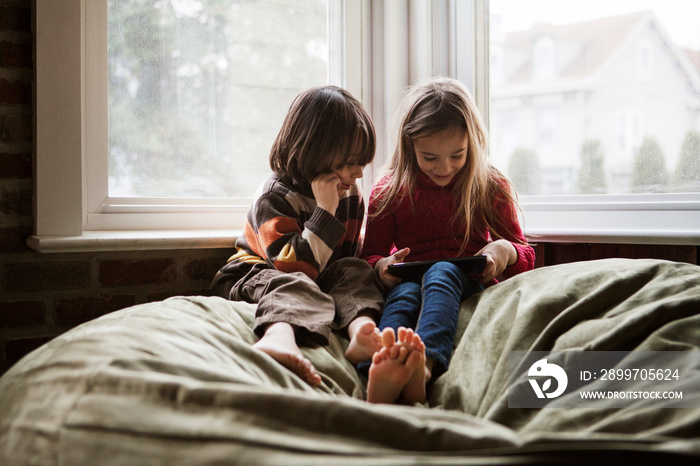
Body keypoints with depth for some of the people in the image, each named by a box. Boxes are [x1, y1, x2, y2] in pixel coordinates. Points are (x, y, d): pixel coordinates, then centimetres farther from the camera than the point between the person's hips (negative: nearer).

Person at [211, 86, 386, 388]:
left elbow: (351, 251, 19)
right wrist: (325, 211, -32)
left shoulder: (350, 194, 6)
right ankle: (278, 337, -75)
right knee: (293, 284, -40)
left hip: (319, 279, 7)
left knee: (355, 269, -22)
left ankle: (361, 326, -54)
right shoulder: (274, 197, -18)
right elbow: (295, 266, -30)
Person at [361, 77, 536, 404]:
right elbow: (370, 254, 16)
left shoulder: (492, 188, 12)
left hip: (470, 283, -1)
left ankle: (425, 363, -67)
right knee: (405, 291, -36)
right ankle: (382, 366, -70)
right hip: (410, 278, 1)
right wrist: (382, 266, -10)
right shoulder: (388, 191, 13)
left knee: (442, 272, -36)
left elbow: (525, 256, 16)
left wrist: (505, 251, -11)